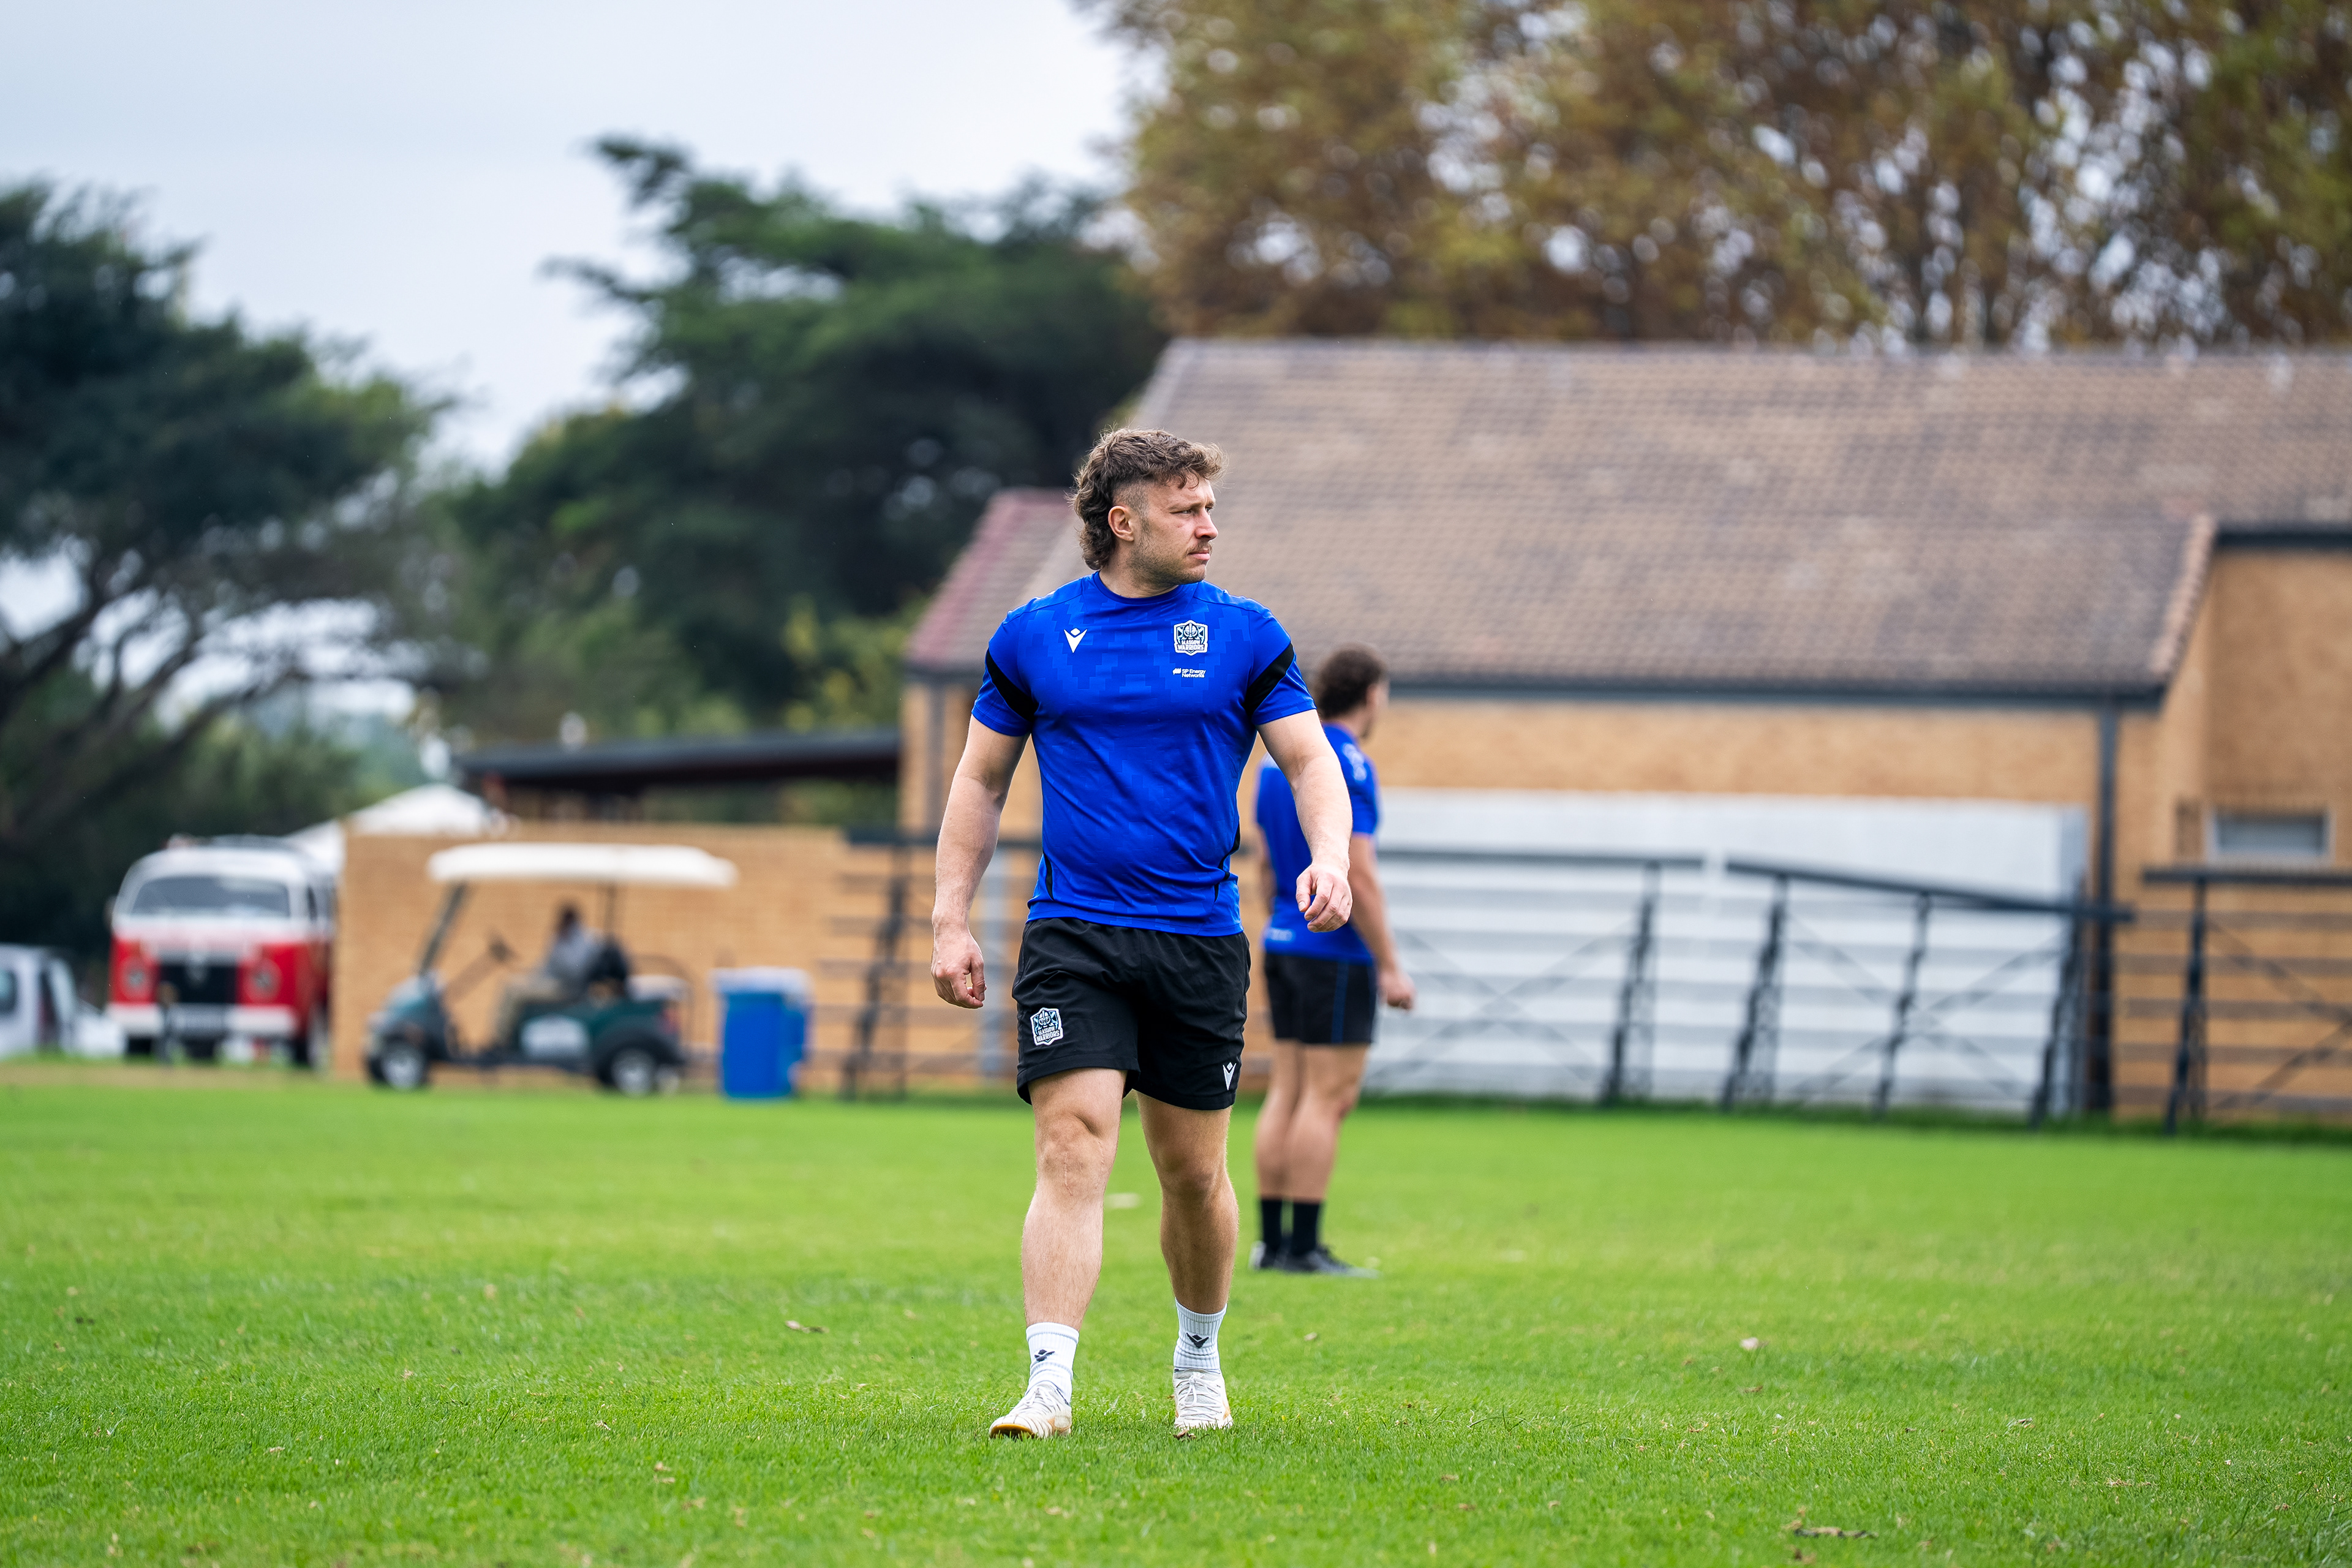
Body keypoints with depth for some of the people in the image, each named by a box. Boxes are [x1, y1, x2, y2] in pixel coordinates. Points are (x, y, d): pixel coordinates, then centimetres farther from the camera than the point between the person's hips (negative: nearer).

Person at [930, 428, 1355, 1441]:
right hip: (1072, 936, -1)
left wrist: (1329, 858, -15)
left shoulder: (1244, 634, 5)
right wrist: (952, 919, 6)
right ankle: (1049, 1386, -20)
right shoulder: (1034, 636, 5)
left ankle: (1198, 1359, 32)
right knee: (1072, 1147, -15)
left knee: (1193, 1170, 9)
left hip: (1200, 938, 1)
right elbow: (981, 780, 12)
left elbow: (1310, 758, 5)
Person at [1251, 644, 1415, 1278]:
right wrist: (1391, 968, -16)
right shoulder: (1347, 767, -16)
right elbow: (1357, 875, -20)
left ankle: (1272, 1239, 8)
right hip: (1337, 952, -9)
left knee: (1289, 1094, 9)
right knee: (1330, 1098, -6)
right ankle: (1304, 1245, -7)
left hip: (1284, 939, 9)